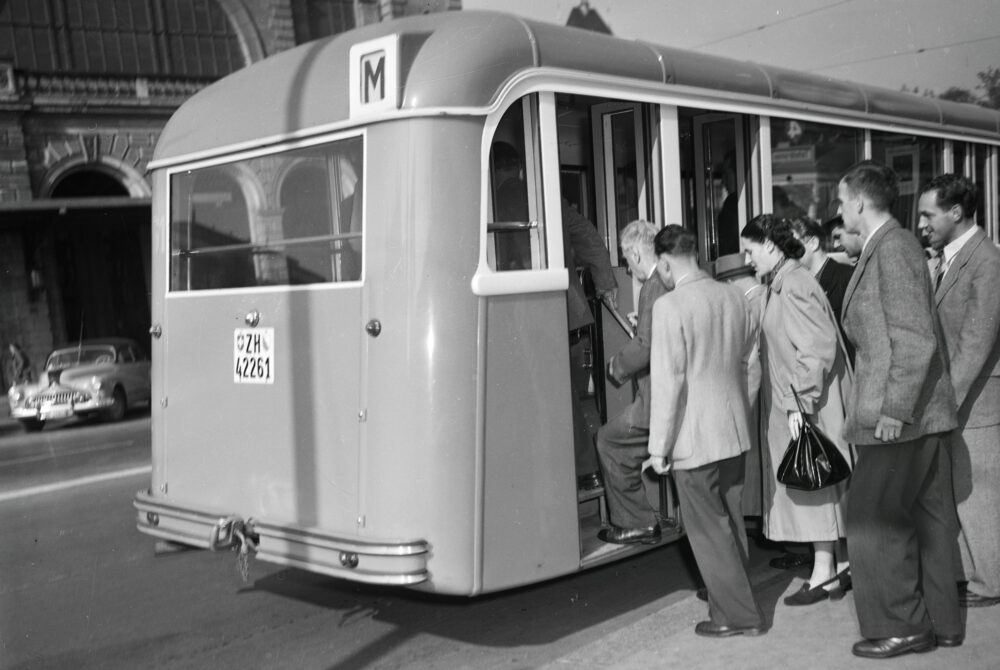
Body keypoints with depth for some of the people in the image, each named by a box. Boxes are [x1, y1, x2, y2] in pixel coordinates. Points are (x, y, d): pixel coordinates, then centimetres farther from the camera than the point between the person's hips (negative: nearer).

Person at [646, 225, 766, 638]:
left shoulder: (670, 306, -18)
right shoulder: (734, 297, 3)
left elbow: (667, 381, -19)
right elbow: (746, 361, 13)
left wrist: (659, 446, -12)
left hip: (694, 437, -7)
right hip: (734, 430, 7)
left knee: (707, 528, 5)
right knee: (730, 522, 20)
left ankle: (738, 614, 13)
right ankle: (732, 600, 34)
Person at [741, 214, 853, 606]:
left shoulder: (793, 287, -18)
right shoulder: (785, 283, 12)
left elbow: (816, 350, -23)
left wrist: (800, 403, -22)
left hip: (805, 409, -10)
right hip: (797, 403, 10)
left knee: (811, 482, -3)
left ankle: (825, 572, 6)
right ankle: (841, 564, 21)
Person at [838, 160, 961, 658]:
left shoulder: (893, 249, -15)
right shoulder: (884, 248, 13)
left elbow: (916, 339, -21)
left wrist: (894, 409, -21)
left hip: (901, 414, -10)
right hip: (919, 412, 10)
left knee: (875, 519, 0)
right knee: (927, 519, 14)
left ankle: (903, 626, 11)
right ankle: (940, 623, 24)